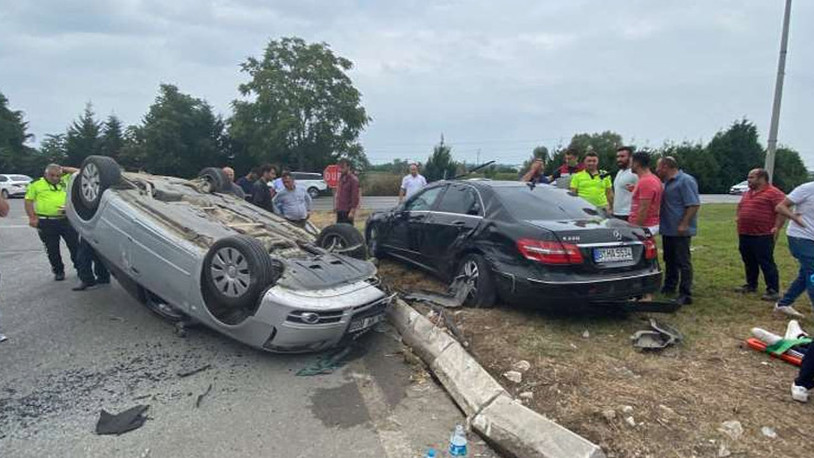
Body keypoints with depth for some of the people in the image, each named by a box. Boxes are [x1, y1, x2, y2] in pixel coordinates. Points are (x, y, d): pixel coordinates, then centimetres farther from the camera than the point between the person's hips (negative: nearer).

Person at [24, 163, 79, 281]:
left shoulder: (65, 181, 11)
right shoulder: (36, 185, 4)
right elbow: (29, 201, 3)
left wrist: (63, 169, 7)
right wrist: (32, 218, -4)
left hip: (66, 220, 1)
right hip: (46, 223, -1)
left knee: (75, 245, 5)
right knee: (52, 249, 8)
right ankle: (58, 271, 19)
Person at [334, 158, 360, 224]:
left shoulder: (353, 180, -12)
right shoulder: (341, 178, 12)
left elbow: (355, 197, -16)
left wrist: (352, 211, -20)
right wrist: (336, 205, 15)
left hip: (347, 211, -8)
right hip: (340, 210, 8)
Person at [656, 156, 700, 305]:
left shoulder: (685, 181, -15)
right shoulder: (667, 182, 14)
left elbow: (694, 204, -21)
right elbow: (664, 202, 27)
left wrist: (684, 224, -25)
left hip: (680, 231, -9)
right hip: (668, 230, 9)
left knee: (683, 262, -4)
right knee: (669, 260, 19)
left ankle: (686, 295, 0)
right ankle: (669, 287, 32)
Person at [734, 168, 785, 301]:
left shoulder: (774, 193, -10)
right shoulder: (747, 193, 17)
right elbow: (740, 207, 31)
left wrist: (777, 227, -18)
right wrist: (738, 218, 18)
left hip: (762, 236, -8)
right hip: (744, 235, 8)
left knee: (766, 263, -5)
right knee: (749, 262, 17)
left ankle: (773, 291, 1)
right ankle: (751, 285, 30)